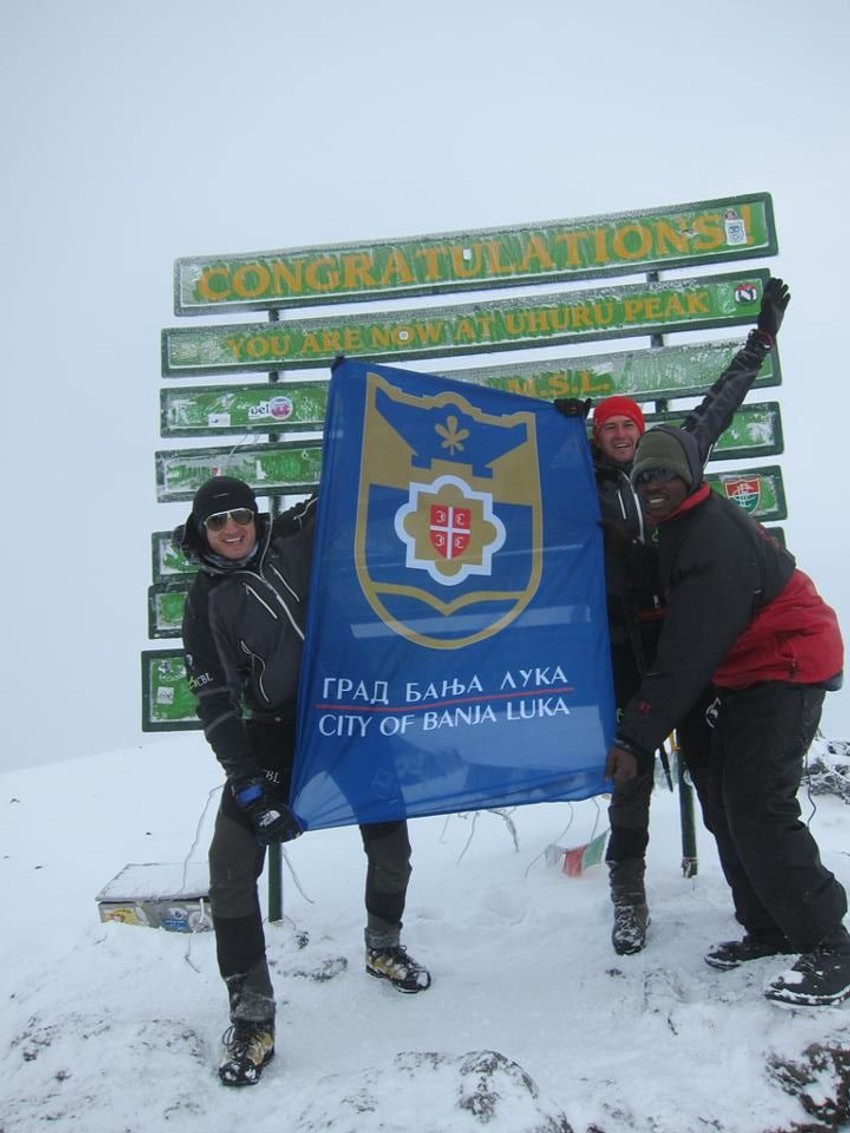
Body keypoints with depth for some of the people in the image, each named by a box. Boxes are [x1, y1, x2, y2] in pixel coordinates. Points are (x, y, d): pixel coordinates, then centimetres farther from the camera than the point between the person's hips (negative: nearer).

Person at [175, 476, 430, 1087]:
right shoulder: (207, 604, -3)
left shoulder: (296, 537, -3)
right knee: (232, 864, -10)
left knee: (391, 841, 8)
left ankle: (384, 946, 38)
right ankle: (252, 1016, 6)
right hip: (276, 733, 0)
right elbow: (217, 705, -7)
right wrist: (252, 788, -14)